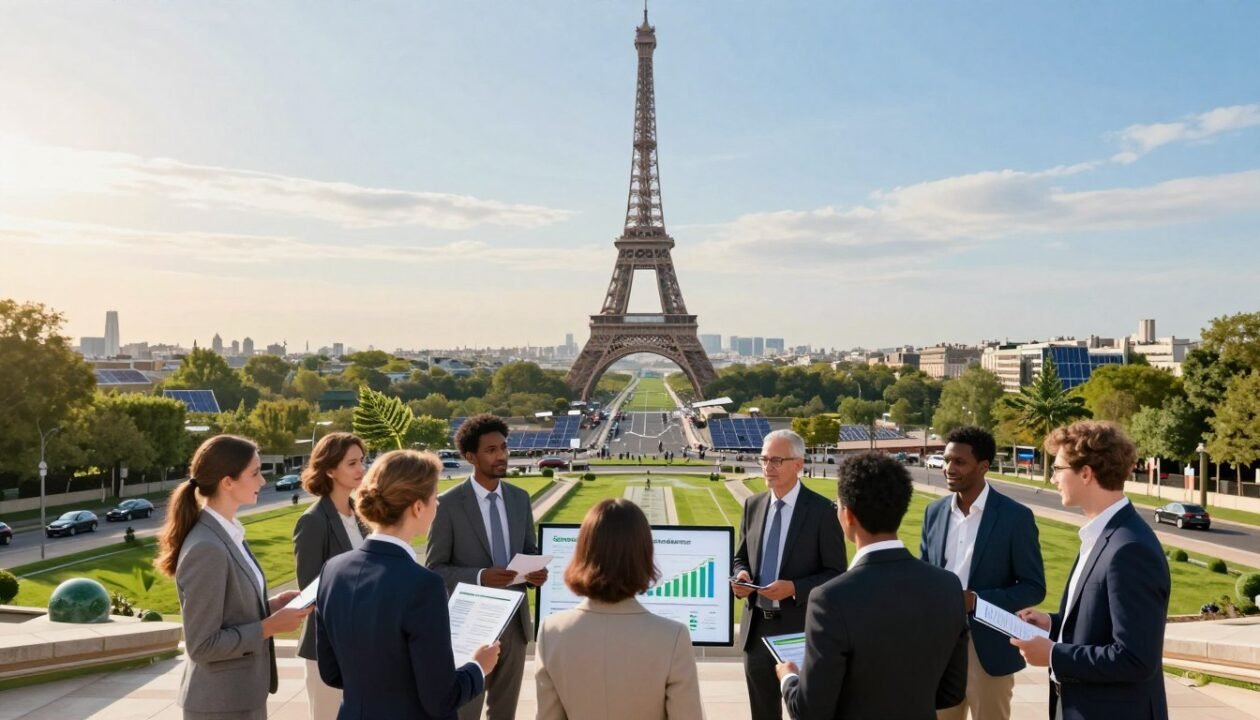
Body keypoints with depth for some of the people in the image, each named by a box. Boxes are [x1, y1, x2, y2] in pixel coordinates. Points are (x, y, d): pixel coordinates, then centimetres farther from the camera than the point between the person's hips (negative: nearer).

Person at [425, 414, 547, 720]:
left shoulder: (520, 498, 4)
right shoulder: (449, 504, -12)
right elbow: (434, 569, -11)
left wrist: (536, 572, -10)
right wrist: (480, 577, -26)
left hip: (515, 621, 5)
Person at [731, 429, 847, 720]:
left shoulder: (823, 510, -11)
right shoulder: (753, 505, 5)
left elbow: (835, 574, -10)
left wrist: (794, 588, -24)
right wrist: (741, 575, -10)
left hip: (800, 629, -4)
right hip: (757, 627, 5)